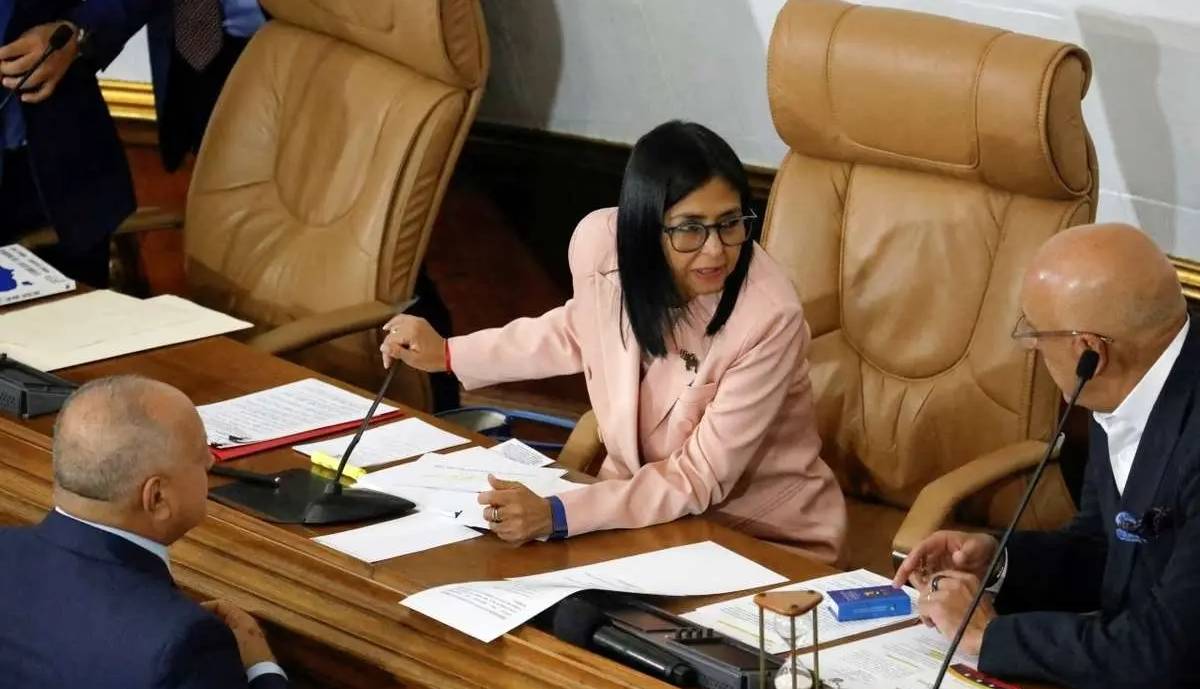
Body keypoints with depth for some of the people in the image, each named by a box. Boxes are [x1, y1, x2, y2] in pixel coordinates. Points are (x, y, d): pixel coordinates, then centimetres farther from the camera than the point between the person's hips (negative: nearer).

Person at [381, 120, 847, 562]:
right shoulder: (602, 241, -14)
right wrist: (449, 354, 15)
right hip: (643, 500, 5)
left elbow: (700, 479, -24)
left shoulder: (768, 318, -28)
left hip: (769, 542, -5)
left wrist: (557, 515, -34)